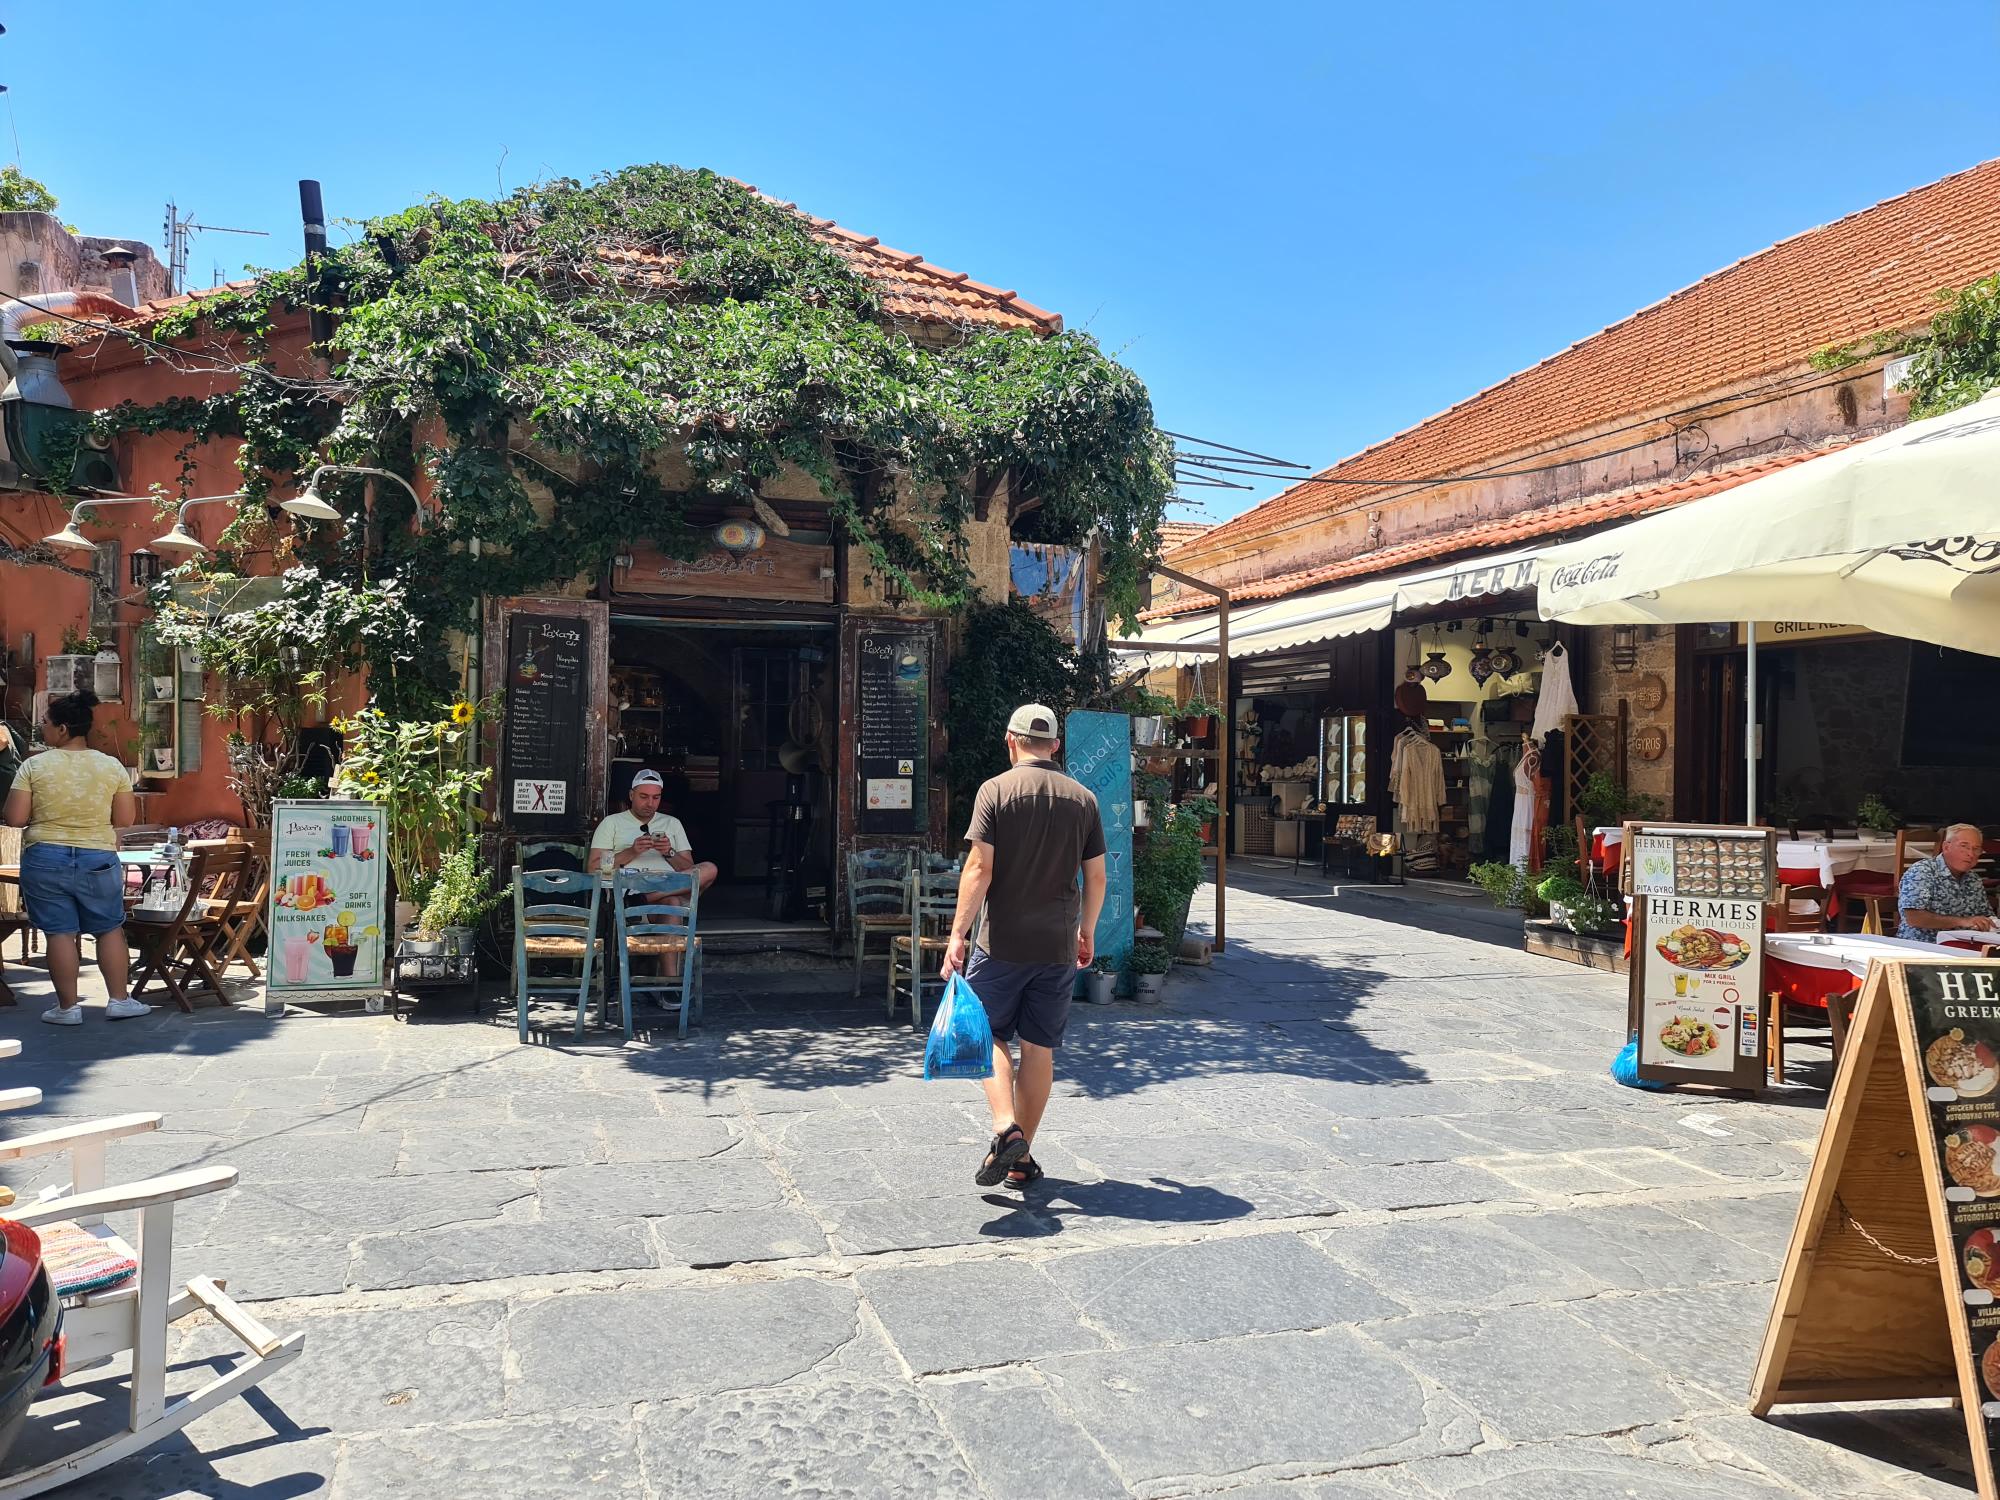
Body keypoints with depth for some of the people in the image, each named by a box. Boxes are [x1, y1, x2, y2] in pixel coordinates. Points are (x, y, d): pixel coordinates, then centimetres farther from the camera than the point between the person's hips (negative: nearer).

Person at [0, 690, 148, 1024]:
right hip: (98, 860, 1)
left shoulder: (33, 766, -7)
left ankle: (67, 1006, 10)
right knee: (110, 929, 11)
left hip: (45, 859, -1)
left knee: (60, 932, 4)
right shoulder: (111, 766, -3)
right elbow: (125, 819, 0)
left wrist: (46, 815, 11)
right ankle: (119, 1000, 14)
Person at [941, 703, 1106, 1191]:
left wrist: (957, 933, -10)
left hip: (1003, 942, -3)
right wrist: (1086, 932, 20)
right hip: (1058, 946, 3)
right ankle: (1022, 1158, 16)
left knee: (989, 1035, 11)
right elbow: (1096, 877, 7)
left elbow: (980, 868, -13)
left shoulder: (995, 790, -6)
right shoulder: (1082, 798, 4)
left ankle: (1005, 1128, -8)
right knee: (1040, 1048, 9)